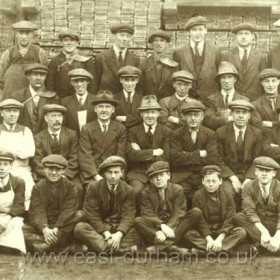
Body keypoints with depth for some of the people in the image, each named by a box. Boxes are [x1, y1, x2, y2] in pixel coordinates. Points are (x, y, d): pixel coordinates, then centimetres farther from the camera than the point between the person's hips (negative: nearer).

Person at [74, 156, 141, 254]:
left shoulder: (129, 190, 0)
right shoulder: (93, 187, -3)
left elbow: (128, 216, -8)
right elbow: (92, 214, -8)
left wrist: (119, 234, -27)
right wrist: (105, 233, -22)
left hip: (120, 228, 0)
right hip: (99, 227, 0)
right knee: (79, 228, -30)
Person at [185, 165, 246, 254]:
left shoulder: (227, 196, -4)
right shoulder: (197, 196, -5)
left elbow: (229, 220, -11)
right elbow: (200, 221, -11)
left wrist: (219, 239, -24)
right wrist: (209, 239, -25)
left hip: (223, 231, 1)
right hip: (205, 232, -1)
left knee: (241, 232, -25)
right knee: (189, 234, -27)